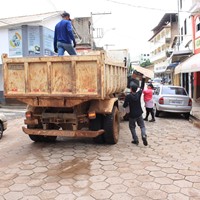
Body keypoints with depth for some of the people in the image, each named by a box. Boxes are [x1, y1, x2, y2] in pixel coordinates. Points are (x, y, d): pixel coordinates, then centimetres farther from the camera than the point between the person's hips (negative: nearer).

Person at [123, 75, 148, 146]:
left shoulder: (128, 96, -15)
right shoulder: (139, 94, -5)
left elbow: (124, 106, -9)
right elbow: (142, 87, 14)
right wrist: (143, 79, 22)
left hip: (132, 115, -2)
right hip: (139, 114, 3)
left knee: (132, 127, 15)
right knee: (142, 126, 14)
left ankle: (136, 140, 9)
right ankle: (144, 135, -13)